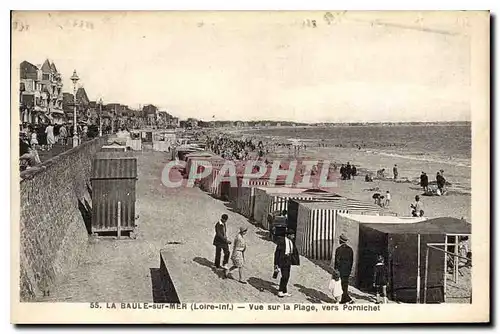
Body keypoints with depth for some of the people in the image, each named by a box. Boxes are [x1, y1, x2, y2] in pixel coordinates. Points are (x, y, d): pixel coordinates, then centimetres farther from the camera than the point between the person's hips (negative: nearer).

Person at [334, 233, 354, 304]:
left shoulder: (338, 249, -10)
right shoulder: (350, 249, 7)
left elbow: (336, 260, -7)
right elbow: (351, 260, 11)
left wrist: (335, 269, 0)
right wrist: (350, 268, 18)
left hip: (341, 269, -5)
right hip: (348, 269, 5)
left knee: (344, 284, -4)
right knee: (345, 284, 13)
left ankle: (348, 299, -11)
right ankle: (343, 299, 18)